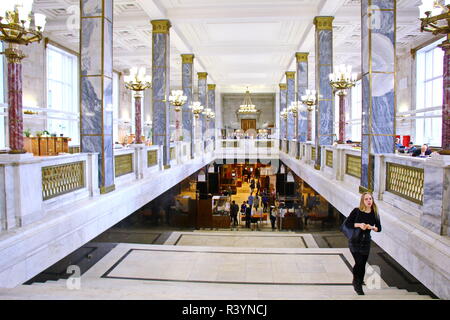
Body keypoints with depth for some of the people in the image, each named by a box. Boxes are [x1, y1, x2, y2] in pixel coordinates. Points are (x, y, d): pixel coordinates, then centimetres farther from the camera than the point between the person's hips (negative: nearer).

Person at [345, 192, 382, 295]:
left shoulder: (374, 214, -2)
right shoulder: (357, 211, -10)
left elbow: (379, 228, 6)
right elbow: (347, 223, -9)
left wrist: (372, 227, -15)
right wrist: (358, 225, -22)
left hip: (366, 242, 3)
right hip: (355, 241, -3)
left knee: (362, 264, 8)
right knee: (359, 262, -12)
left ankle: (358, 285, 28)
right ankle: (356, 281, 15)